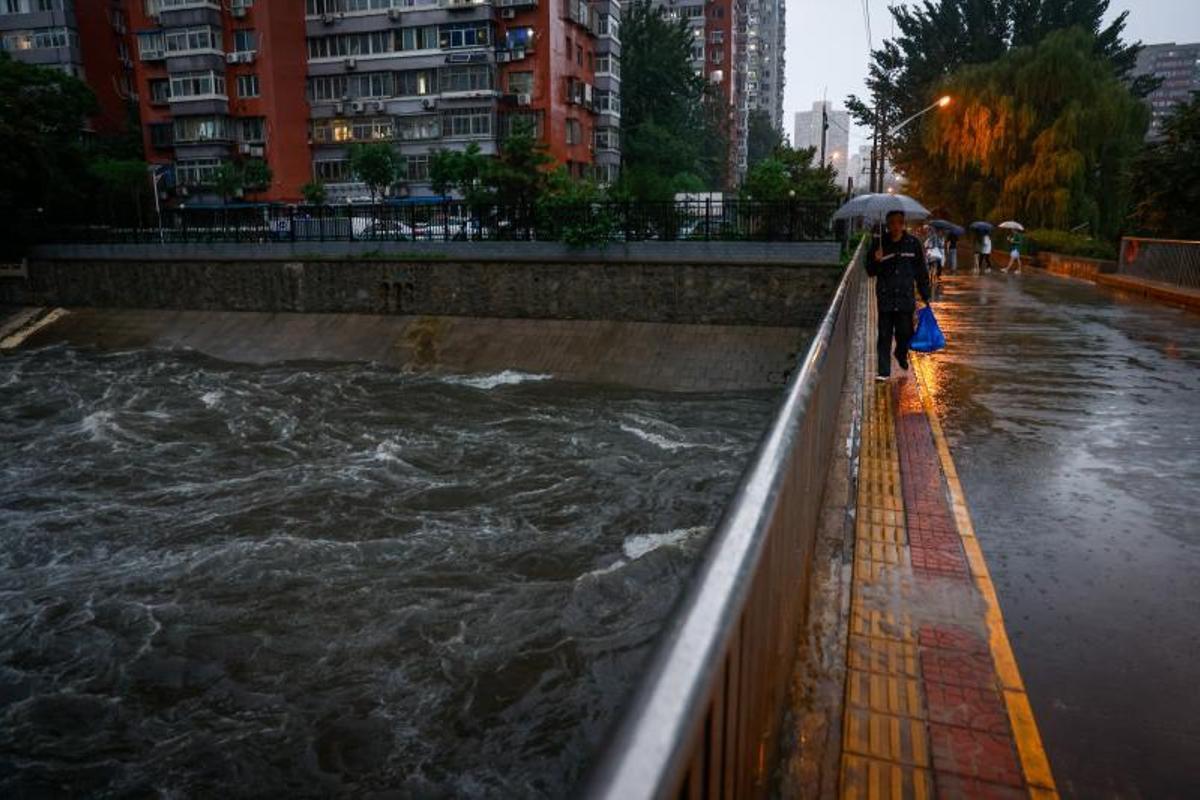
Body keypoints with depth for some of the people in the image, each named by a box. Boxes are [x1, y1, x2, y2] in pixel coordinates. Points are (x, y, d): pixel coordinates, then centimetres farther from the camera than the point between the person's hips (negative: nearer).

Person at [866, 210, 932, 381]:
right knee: (884, 335, 1)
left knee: (905, 333, 5)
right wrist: (876, 261, -17)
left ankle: (901, 354, 37)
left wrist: (925, 295, 6)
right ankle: (883, 371, 8)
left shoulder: (913, 243, 1)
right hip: (885, 298, 0)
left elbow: (921, 271, 7)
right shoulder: (880, 243, 0)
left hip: (906, 297, 0)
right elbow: (870, 272, 4)